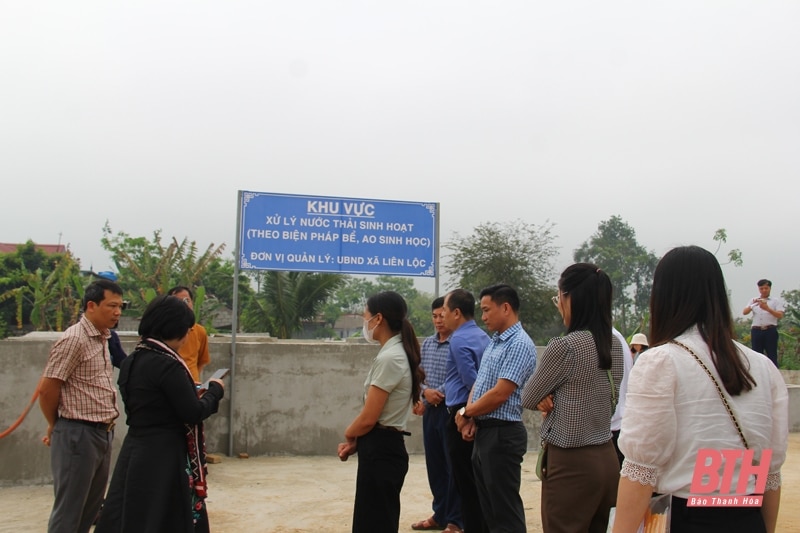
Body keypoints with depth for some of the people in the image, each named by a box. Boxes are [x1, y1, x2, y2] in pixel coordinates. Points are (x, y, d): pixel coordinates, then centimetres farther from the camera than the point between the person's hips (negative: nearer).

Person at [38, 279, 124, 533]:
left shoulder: (102, 338, 12)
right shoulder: (74, 340, -16)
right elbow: (47, 389, -14)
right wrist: (55, 427, 0)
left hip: (102, 434, 8)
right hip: (78, 435, -8)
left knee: (90, 510, 17)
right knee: (68, 512, 2)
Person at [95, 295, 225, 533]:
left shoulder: (131, 361, 6)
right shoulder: (166, 364, -20)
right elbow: (193, 414, -17)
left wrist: (192, 392, 12)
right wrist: (215, 390, -1)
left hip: (136, 453, 8)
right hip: (164, 458, -8)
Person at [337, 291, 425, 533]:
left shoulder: (388, 358, -20)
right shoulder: (396, 353, 11)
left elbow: (368, 418, -18)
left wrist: (349, 434, 2)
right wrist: (355, 441, 8)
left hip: (380, 451, -10)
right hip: (382, 448, 10)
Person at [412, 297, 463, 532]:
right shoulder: (426, 344, 10)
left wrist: (437, 395, -12)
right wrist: (425, 391, -9)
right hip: (430, 411, 7)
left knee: (454, 467, 2)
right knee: (434, 465, 13)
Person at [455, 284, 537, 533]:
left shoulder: (519, 344, -16)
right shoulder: (494, 342, 14)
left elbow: (499, 394, -22)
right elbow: (478, 384, 15)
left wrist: (465, 413, -8)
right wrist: (470, 419, -2)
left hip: (502, 434, -9)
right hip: (483, 432, 9)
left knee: (505, 511, 0)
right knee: (489, 506, 17)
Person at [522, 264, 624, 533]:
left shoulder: (564, 346, -18)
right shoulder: (615, 345, 5)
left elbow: (528, 399, -6)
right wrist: (553, 399, 2)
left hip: (571, 463, -8)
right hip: (606, 458, 8)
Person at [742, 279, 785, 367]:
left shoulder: (776, 300, 7)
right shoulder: (754, 300, 16)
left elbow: (780, 316, -7)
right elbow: (744, 312, 3)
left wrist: (767, 308, -23)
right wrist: (753, 305, -17)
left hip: (770, 331, -3)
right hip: (756, 331, 3)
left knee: (772, 356, -3)